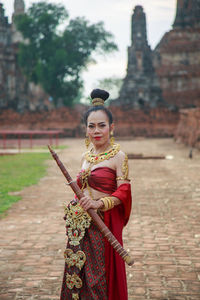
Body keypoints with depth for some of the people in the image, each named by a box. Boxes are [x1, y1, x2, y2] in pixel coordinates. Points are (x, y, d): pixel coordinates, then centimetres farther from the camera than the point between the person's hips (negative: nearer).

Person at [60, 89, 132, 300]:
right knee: (78, 273, 11)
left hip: (104, 223, -6)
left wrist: (99, 203, -26)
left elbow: (123, 192, -13)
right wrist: (77, 204, 8)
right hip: (81, 225, 6)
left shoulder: (118, 156, -8)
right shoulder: (86, 157, 11)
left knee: (101, 279, -1)